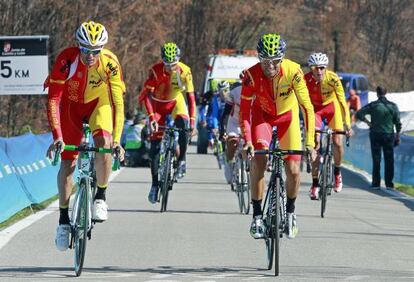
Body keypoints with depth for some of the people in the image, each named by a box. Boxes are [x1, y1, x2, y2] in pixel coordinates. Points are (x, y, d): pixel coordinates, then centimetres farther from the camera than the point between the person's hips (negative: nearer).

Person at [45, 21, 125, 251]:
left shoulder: (110, 63, -30)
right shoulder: (67, 59, -32)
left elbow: (118, 103, -28)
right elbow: (53, 100, -31)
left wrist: (117, 140, -36)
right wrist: (57, 137, -38)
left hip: (99, 104, 0)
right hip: (72, 105, 0)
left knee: (104, 143, -29)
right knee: (67, 162, -6)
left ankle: (101, 197, -10)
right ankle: (64, 219, 8)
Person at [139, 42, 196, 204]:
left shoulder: (185, 71, -24)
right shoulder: (156, 71, -27)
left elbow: (190, 96, -21)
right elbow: (147, 95, -29)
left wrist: (192, 121, -29)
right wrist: (151, 117, -40)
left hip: (176, 101, 0)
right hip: (158, 104, 0)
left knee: (183, 124, -32)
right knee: (155, 144, -5)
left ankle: (181, 160, -13)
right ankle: (155, 183, 5)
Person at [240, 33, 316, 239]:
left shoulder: (293, 72, -32)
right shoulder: (252, 75, -31)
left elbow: (307, 108, -29)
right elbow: (244, 109, -25)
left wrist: (310, 142, -35)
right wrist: (247, 141, -36)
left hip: (287, 115, 0)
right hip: (262, 114, 0)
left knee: (293, 171, -7)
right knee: (258, 162, -20)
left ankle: (290, 210, 19)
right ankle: (257, 216, -8)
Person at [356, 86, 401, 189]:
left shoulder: (373, 105, -5)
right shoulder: (393, 106, 1)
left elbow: (359, 114, -12)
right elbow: (398, 123, 3)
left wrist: (367, 122, -1)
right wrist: (398, 136, 11)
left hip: (375, 135, -1)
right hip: (389, 135, 1)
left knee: (376, 159, 4)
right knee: (389, 160, 5)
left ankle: (376, 183, 1)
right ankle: (389, 183, 3)